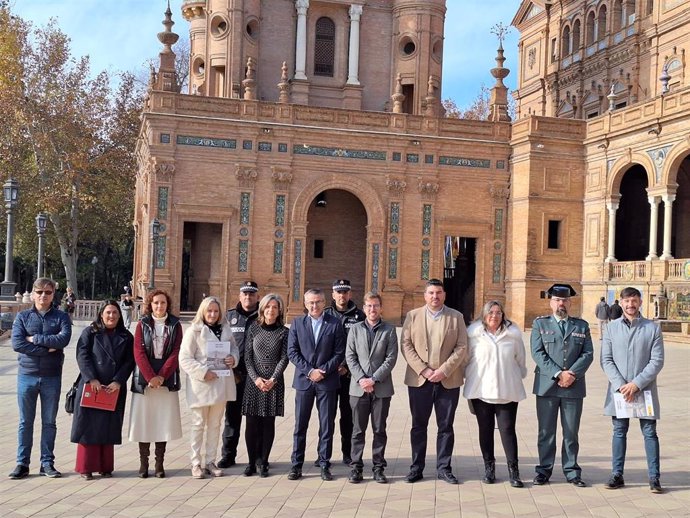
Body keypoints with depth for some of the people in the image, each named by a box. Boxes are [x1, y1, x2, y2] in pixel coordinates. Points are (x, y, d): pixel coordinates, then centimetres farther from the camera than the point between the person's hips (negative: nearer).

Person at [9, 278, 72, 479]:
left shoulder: (61, 317, 3)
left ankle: (47, 463, 16)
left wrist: (35, 338, -12)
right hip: (27, 375, 0)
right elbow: (16, 343, -10)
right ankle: (22, 463, 15)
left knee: (49, 422, 8)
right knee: (25, 422, 7)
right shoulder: (23, 316, 4)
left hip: (52, 377, 0)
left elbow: (63, 339, -16)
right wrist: (47, 349, -14)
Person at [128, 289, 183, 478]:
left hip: (167, 380, 0)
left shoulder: (175, 325, 7)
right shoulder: (142, 324, 6)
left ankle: (160, 463, 10)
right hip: (144, 380, 0)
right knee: (144, 421, 1)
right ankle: (143, 463, 10)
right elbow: (139, 353, -3)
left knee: (164, 422, 2)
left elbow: (176, 353, -1)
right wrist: (150, 377, -15)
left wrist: (161, 376, -12)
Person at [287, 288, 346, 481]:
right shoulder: (297, 323, 6)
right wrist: (309, 371, -10)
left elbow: (340, 353, -1)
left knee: (327, 425, 4)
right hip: (304, 380, 1)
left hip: (328, 381, -1)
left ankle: (324, 465, 14)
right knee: (300, 425, 6)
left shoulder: (335, 324, 1)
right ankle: (296, 465, 14)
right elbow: (292, 352, 0)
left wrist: (323, 370, -11)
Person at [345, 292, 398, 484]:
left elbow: (391, 358, -3)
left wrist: (374, 379, -11)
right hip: (359, 387, 1)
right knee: (358, 430, 6)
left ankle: (378, 468, 14)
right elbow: (350, 356, 3)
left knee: (380, 430, 6)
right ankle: (356, 467, 13)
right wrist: (361, 378, -10)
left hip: (381, 388, -1)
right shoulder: (355, 329, 8)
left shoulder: (389, 330, 3)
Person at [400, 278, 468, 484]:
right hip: (419, 380, 0)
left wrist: (443, 371, -11)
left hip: (448, 381, 0)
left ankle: (443, 468, 16)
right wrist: (423, 370, -11)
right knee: (418, 425, 6)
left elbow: (461, 347, -1)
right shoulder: (413, 316, 6)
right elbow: (406, 345, -1)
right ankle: (416, 468, 15)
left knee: (446, 426, 6)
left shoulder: (456, 317, 5)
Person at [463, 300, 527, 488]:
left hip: (507, 391, 0)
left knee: (508, 429, -3)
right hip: (481, 390, 1)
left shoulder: (513, 335, 4)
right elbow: (467, 359, 8)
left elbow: (520, 360, 12)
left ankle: (513, 470, 5)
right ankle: (489, 467, 18)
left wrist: (517, 379, 14)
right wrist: (471, 379, 10)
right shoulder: (474, 334, 1)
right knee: (485, 429, 8)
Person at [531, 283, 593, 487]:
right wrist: (558, 374, -14)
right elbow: (537, 353, -5)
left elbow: (588, 354, 2)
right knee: (546, 431, 4)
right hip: (546, 385, -1)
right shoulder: (540, 324, 6)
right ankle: (544, 470, 14)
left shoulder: (582, 326, 12)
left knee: (571, 432, 7)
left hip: (574, 387, 1)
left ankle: (572, 471, 17)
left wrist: (572, 373, -13)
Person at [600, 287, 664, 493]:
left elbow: (657, 361, -6)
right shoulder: (612, 328, 4)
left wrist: (636, 384, -13)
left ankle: (654, 477, 12)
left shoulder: (653, 328, -1)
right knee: (619, 432, 10)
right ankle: (617, 475, 18)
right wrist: (620, 385, -11)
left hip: (645, 390, -2)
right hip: (618, 390, 2)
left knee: (649, 433, 4)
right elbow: (606, 360, 1)